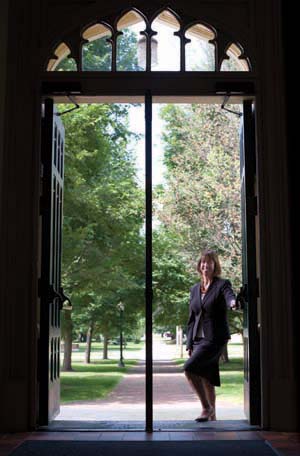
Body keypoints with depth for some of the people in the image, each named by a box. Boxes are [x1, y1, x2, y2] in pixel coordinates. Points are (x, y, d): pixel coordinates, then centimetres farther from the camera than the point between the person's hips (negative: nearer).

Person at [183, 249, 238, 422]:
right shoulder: (195, 289, 14)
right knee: (206, 378, 7)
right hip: (199, 339, 6)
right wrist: (190, 344, 13)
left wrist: (233, 303, -49)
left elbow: (229, 296, -25)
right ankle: (212, 415, 19)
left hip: (215, 338, -6)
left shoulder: (222, 284, -2)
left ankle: (207, 407, -7)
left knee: (190, 368, -20)